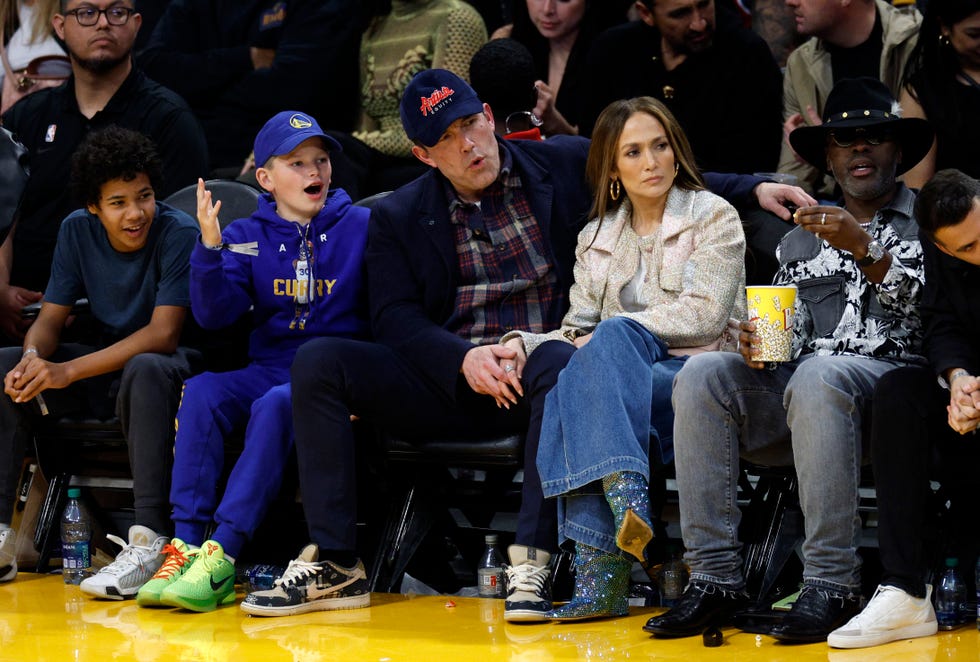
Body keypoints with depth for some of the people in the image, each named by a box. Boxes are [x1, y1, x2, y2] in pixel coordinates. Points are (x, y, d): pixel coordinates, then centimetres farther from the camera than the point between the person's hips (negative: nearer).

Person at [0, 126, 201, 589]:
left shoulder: (178, 234, -18)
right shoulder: (78, 230, -1)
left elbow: (162, 334, -25)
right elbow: (51, 317, 1)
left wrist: (67, 372, -32)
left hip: (169, 364, -6)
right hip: (106, 362, 6)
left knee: (146, 370, -40)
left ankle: (148, 540, -42)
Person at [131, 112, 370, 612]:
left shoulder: (360, 227, 5)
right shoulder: (248, 237, 12)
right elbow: (215, 315, 0)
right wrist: (209, 247, -15)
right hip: (269, 365, 3)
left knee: (277, 403, -35)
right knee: (201, 391, -27)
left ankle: (222, 556, -38)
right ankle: (186, 545, -31)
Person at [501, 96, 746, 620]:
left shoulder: (713, 217, 6)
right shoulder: (597, 238, 20)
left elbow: (705, 316, -7)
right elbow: (578, 329, 13)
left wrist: (608, 331, -9)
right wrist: (526, 343, -8)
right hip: (626, 383, 4)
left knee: (611, 338, -33)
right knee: (567, 378, -32)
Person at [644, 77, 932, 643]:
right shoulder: (803, 237, 27)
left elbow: (931, 308, -4)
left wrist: (865, 250, -16)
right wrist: (759, 345, 0)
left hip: (894, 377, -5)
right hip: (796, 384, 5)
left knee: (817, 378, -38)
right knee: (703, 375, -23)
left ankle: (833, 585, -36)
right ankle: (716, 577, -26)